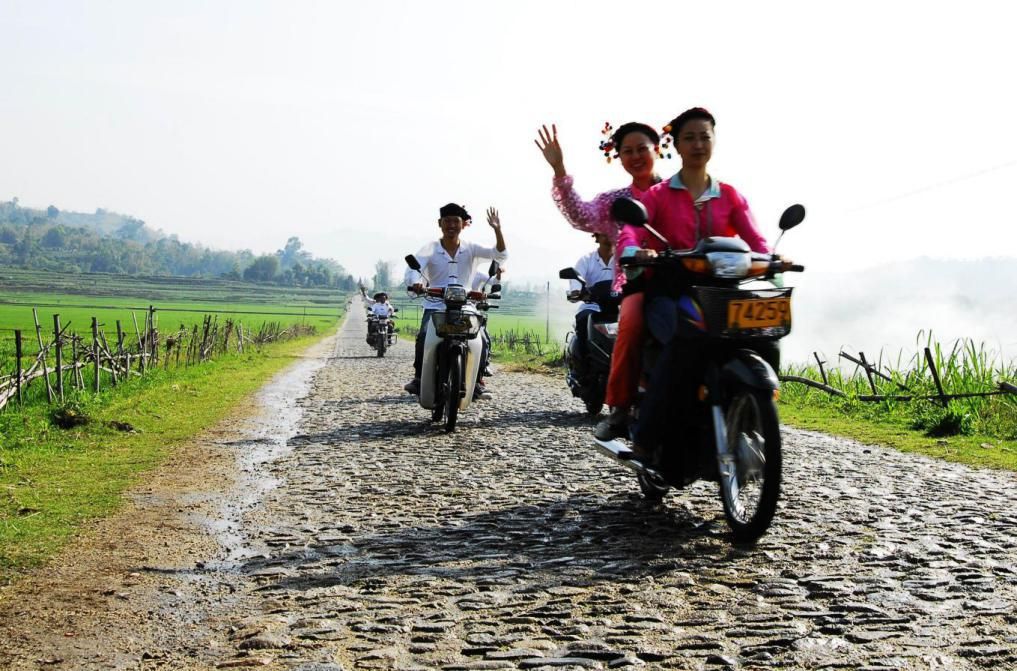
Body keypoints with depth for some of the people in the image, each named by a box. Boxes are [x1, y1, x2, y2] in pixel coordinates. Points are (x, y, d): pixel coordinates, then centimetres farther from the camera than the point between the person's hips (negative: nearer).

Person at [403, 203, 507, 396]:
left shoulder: (471, 249, 4)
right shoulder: (430, 249, 0)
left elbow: (500, 255, -5)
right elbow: (414, 266, -16)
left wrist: (497, 230, -21)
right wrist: (414, 283, -40)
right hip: (435, 307, -1)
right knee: (424, 336, -27)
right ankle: (418, 378, -12)